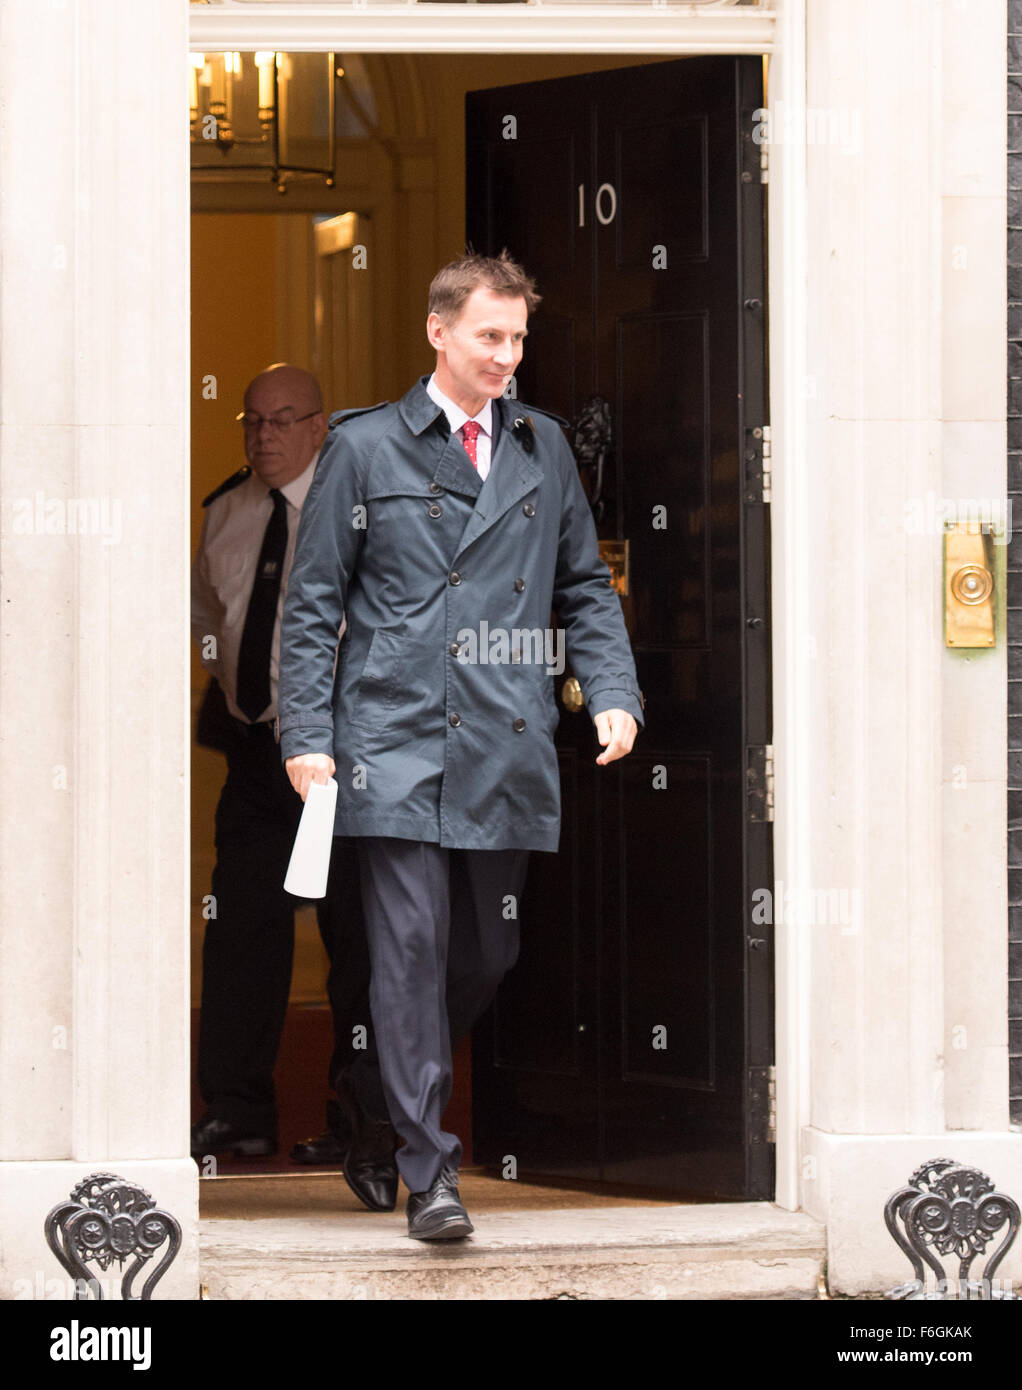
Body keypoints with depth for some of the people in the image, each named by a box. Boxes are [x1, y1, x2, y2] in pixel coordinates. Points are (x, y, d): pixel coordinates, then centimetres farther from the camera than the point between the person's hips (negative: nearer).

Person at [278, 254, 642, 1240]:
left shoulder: (544, 448, 14)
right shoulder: (365, 447, 3)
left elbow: (585, 587, 19)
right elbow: (312, 601, 3)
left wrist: (613, 693, 3)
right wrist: (306, 736, -4)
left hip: (510, 752, 4)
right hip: (399, 748, -4)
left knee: (490, 955, 7)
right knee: (412, 947, -8)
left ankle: (410, 1083, 33)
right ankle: (428, 1172, -4)